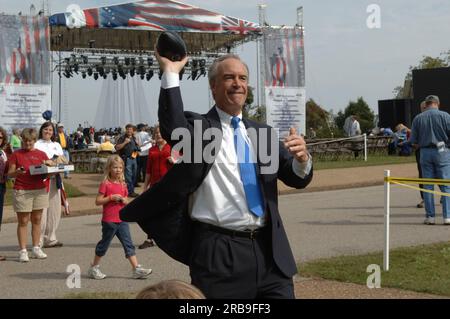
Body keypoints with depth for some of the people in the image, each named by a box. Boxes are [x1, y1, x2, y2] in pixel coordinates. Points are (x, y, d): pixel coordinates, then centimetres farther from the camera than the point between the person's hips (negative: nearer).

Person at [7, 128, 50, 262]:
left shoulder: (42, 154, 8)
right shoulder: (16, 154, 1)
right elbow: (10, 174, 0)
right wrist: (17, 172, -20)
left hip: (40, 190, 3)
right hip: (22, 191, -3)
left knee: (37, 220, 9)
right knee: (23, 221, -1)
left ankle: (36, 249, 16)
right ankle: (23, 251, 1)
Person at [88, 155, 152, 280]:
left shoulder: (123, 184, 11)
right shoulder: (105, 184, -8)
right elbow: (98, 201, -11)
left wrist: (125, 200, -3)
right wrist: (111, 197, -20)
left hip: (122, 220, 6)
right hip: (109, 221, -6)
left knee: (128, 244, 1)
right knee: (104, 244, 5)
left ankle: (137, 269, -1)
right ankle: (94, 268, 20)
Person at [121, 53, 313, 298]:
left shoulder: (263, 133, 16)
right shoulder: (199, 127, 1)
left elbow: (297, 179, 11)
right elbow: (173, 129, -22)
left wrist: (302, 159, -12)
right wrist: (171, 73, -19)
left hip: (269, 251, 5)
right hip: (219, 254, -5)